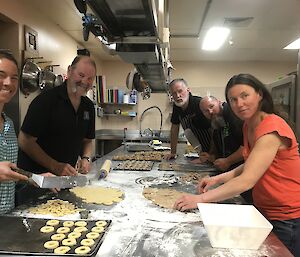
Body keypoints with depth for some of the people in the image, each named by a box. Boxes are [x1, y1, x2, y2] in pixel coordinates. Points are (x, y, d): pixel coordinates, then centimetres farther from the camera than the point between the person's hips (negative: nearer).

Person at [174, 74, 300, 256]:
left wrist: (200, 199, -30)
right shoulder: (249, 126, 2)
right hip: (265, 212, 8)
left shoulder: (272, 128, -27)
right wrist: (218, 179, -5)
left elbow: (246, 181, -32)